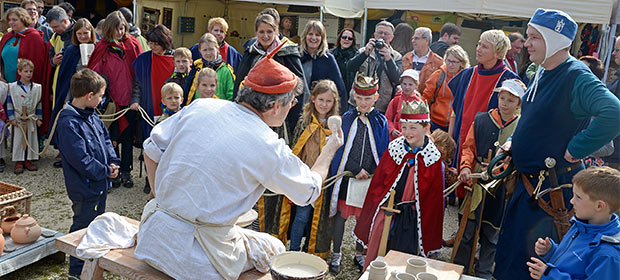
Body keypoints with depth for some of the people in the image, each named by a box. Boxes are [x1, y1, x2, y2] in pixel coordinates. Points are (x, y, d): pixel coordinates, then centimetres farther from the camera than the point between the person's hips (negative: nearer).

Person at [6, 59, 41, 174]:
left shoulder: (37, 88, 2)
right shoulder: (12, 87, -4)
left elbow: (39, 104, 7)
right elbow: (9, 103, -2)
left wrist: (39, 118, 4)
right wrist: (11, 118, -6)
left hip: (31, 118, 2)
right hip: (18, 119, -2)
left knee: (31, 138, 6)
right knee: (18, 139, 2)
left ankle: (29, 160, 16)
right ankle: (19, 161, 9)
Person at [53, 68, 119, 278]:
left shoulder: (92, 115, 4)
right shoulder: (68, 123, -24)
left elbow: (105, 139, 13)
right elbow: (80, 159, -27)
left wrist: (113, 162, -2)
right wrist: (105, 171, -17)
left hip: (100, 183, 10)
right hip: (85, 188, -10)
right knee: (83, 226, 4)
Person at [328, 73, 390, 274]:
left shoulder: (381, 122, 2)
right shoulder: (346, 118, 0)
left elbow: (384, 153, 4)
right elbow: (340, 148, -4)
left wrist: (370, 172, -9)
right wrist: (356, 170, -12)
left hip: (371, 180, 1)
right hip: (346, 177, 0)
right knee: (341, 215, 5)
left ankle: (359, 254, 29)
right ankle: (336, 255, 22)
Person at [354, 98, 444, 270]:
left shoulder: (433, 157, -6)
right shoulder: (394, 148, -2)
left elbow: (435, 197, 0)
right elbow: (378, 182, 5)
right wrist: (374, 209, 3)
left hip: (413, 216, -1)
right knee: (375, 257, 8)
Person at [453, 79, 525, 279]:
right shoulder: (481, 120, 2)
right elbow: (469, 147, 6)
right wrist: (466, 166, -11)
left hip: (500, 186, 0)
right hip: (476, 182, 1)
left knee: (491, 232, 11)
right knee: (467, 228, 6)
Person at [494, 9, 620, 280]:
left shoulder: (576, 77, -22)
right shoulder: (541, 73, 6)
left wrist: (575, 149, -29)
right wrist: (515, 141, 9)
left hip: (553, 186, -8)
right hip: (527, 180, 9)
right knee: (509, 247, 20)